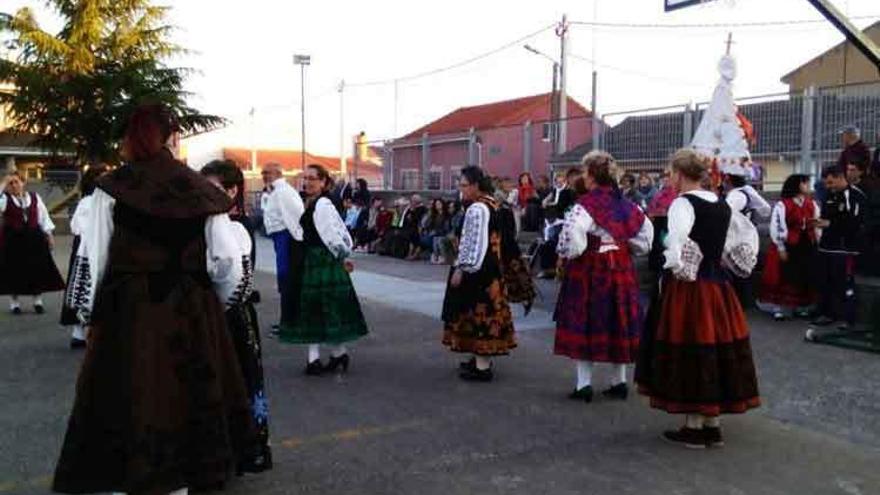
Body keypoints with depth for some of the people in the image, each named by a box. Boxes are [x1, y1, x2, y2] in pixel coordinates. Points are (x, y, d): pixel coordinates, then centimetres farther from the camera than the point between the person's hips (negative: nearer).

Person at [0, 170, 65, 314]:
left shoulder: (34, 197, 5)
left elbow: (43, 216, 9)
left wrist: (49, 234, 6)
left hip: (34, 238, 2)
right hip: (12, 240, -2)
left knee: (38, 269, 4)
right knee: (14, 270, 3)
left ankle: (38, 301, 17)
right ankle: (14, 303, 16)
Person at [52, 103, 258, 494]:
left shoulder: (112, 187, -5)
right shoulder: (201, 190, -2)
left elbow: (92, 258, -4)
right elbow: (227, 261, -2)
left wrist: (88, 311, 9)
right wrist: (216, 303, 15)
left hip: (127, 311, -1)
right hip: (191, 313, 2)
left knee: (127, 400, 9)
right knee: (184, 395, 14)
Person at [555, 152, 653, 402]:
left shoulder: (585, 204, -16)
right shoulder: (626, 205, 5)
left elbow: (571, 241, -25)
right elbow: (646, 234, 13)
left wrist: (566, 255, -7)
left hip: (590, 269, -6)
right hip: (621, 268, 6)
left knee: (585, 323, 3)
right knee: (618, 323, 13)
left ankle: (584, 384, 5)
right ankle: (620, 381, 21)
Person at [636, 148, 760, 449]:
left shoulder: (683, 203, -13)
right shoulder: (721, 205, 10)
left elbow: (677, 242, -30)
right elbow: (748, 235, 19)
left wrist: (679, 270, -17)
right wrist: (725, 264, 16)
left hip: (687, 288, -7)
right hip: (717, 285, 8)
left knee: (688, 353, 1)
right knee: (716, 350, 12)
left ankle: (694, 428, 9)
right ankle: (713, 425, 21)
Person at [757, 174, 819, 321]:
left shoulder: (812, 204, 7)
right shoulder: (782, 205, -11)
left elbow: (817, 226, 12)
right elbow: (776, 228, -13)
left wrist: (817, 244, 7)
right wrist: (781, 249, -14)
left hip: (807, 247, 6)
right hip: (787, 247, -5)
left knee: (804, 277, 11)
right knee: (783, 278, 0)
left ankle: (800, 306, 23)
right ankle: (778, 307, 8)